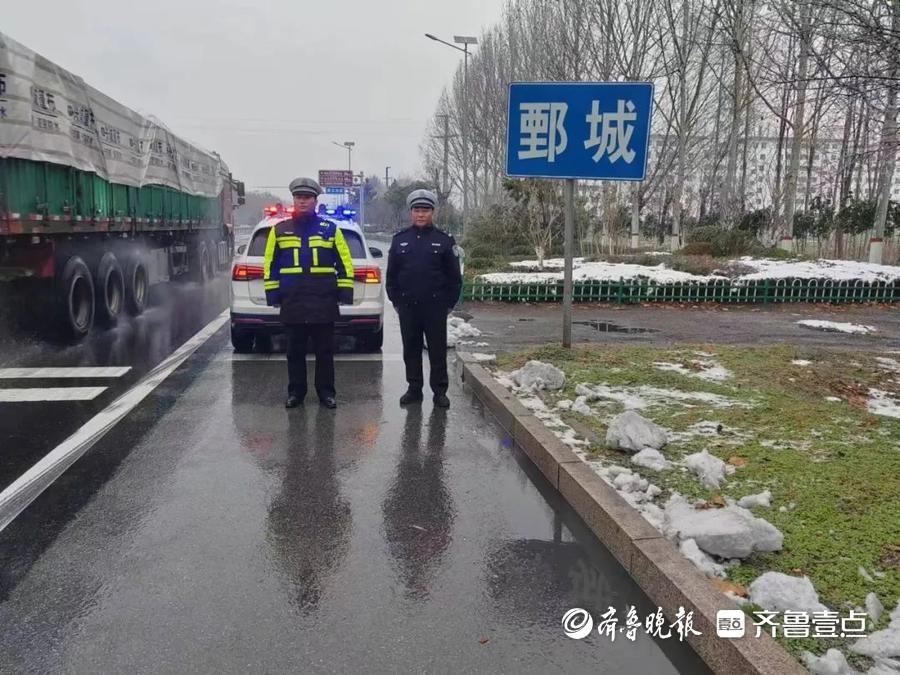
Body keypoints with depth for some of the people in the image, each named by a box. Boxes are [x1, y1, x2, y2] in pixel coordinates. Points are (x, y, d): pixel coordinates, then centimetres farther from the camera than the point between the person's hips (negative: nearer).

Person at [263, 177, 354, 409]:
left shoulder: (330, 229, 4)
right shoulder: (279, 230, 8)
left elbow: (344, 262, 4)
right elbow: (270, 263, 10)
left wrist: (345, 291, -1)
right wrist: (272, 292, 4)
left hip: (324, 302, -1)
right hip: (292, 302, 1)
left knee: (325, 350, 5)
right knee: (295, 351, 9)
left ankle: (326, 391, 15)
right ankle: (296, 392, 19)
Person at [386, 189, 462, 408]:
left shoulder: (444, 240, 1)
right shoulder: (400, 239, 7)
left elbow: (454, 276, 2)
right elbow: (391, 274, 11)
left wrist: (450, 302, -1)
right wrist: (395, 300, 6)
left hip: (436, 307, -2)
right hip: (407, 307, 2)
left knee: (437, 349, 3)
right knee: (411, 349, 9)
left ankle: (440, 391, 12)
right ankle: (414, 388, 20)